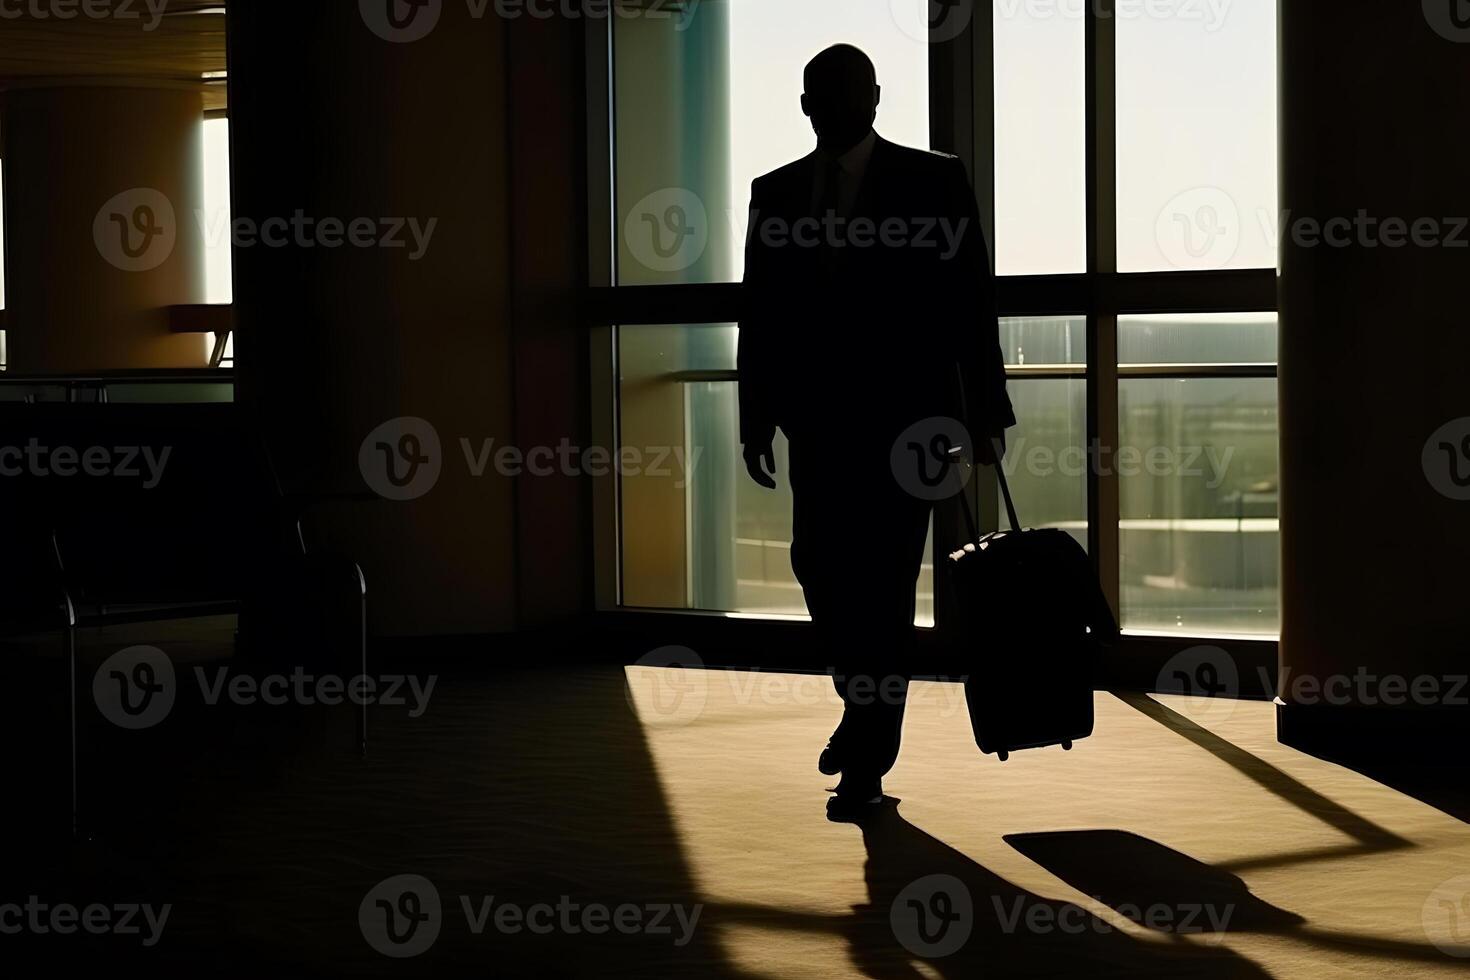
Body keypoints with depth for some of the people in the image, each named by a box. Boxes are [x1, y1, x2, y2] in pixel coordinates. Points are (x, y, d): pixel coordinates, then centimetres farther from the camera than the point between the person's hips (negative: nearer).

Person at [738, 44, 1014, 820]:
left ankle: (868, 762, 4)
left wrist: (987, 410, -5)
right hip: (819, 417, 3)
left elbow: (971, 303, -2)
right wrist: (757, 420, 4)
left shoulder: (933, 182, -1)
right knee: (818, 566, 2)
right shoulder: (776, 194, 8)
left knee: (881, 582, -4)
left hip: (904, 416, -3)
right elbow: (760, 314, 9)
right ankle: (867, 707, 29)